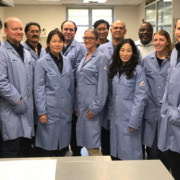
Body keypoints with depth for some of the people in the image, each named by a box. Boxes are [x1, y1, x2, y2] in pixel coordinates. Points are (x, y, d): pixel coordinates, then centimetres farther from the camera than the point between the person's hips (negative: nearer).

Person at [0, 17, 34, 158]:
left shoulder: (27, 53, 17)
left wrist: (32, 102, 11)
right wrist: (17, 100, -14)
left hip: (27, 108, 7)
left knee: (24, 148, 13)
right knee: (12, 151, 0)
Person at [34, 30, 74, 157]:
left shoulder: (67, 61, 8)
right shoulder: (42, 62, -5)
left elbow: (71, 85, 12)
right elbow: (39, 88, -7)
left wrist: (72, 106, 11)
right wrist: (41, 112, -11)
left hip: (65, 110, 4)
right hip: (50, 109, -4)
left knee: (63, 141, 12)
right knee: (48, 143, 3)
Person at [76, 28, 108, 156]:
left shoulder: (101, 58, -7)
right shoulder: (84, 59, 16)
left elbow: (102, 86, -13)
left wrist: (95, 107, -16)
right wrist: (77, 106, 15)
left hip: (91, 106, -8)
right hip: (81, 105, 8)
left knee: (92, 143, -6)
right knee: (84, 140, 12)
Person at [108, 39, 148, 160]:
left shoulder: (138, 70, -7)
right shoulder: (115, 70, 11)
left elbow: (141, 97, -11)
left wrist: (134, 121, -15)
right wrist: (110, 115, 9)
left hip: (129, 119, -5)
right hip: (115, 118, 5)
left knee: (129, 153, 1)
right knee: (115, 153, 11)